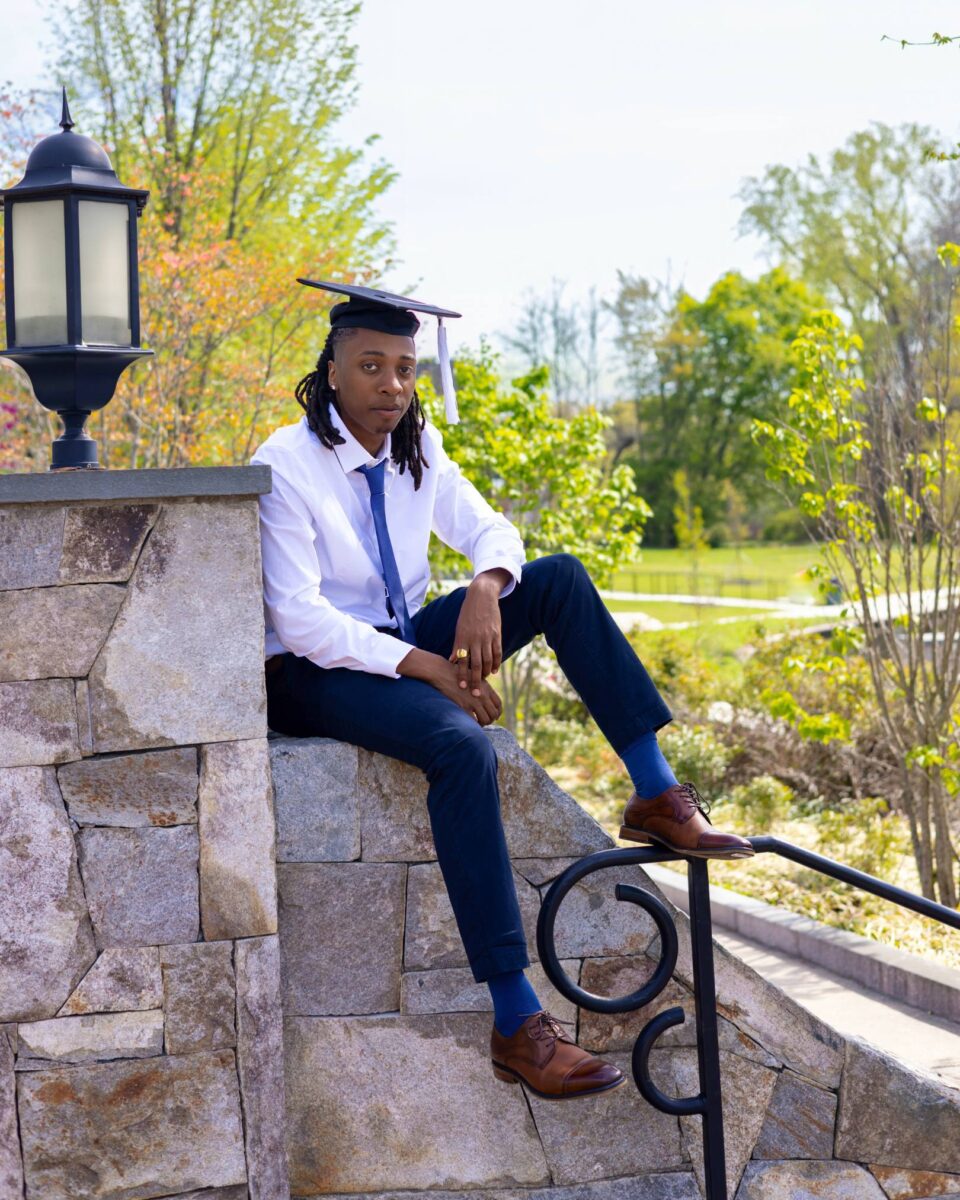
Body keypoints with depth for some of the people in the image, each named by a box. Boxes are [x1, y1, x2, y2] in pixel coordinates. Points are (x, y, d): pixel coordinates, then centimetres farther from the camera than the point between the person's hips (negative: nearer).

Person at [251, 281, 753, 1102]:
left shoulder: (414, 446, 5)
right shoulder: (286, 465, -16)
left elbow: (487, 528, 8)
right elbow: (298, 619, -21)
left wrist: (487, 586, -18)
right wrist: (429, 668, -27)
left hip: (405, 646, 7)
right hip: (317, 672, -7)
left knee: (560, 578, -11)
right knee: (462, 747, -36)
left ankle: (657, 795, -13)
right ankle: (517, 1025, -36)